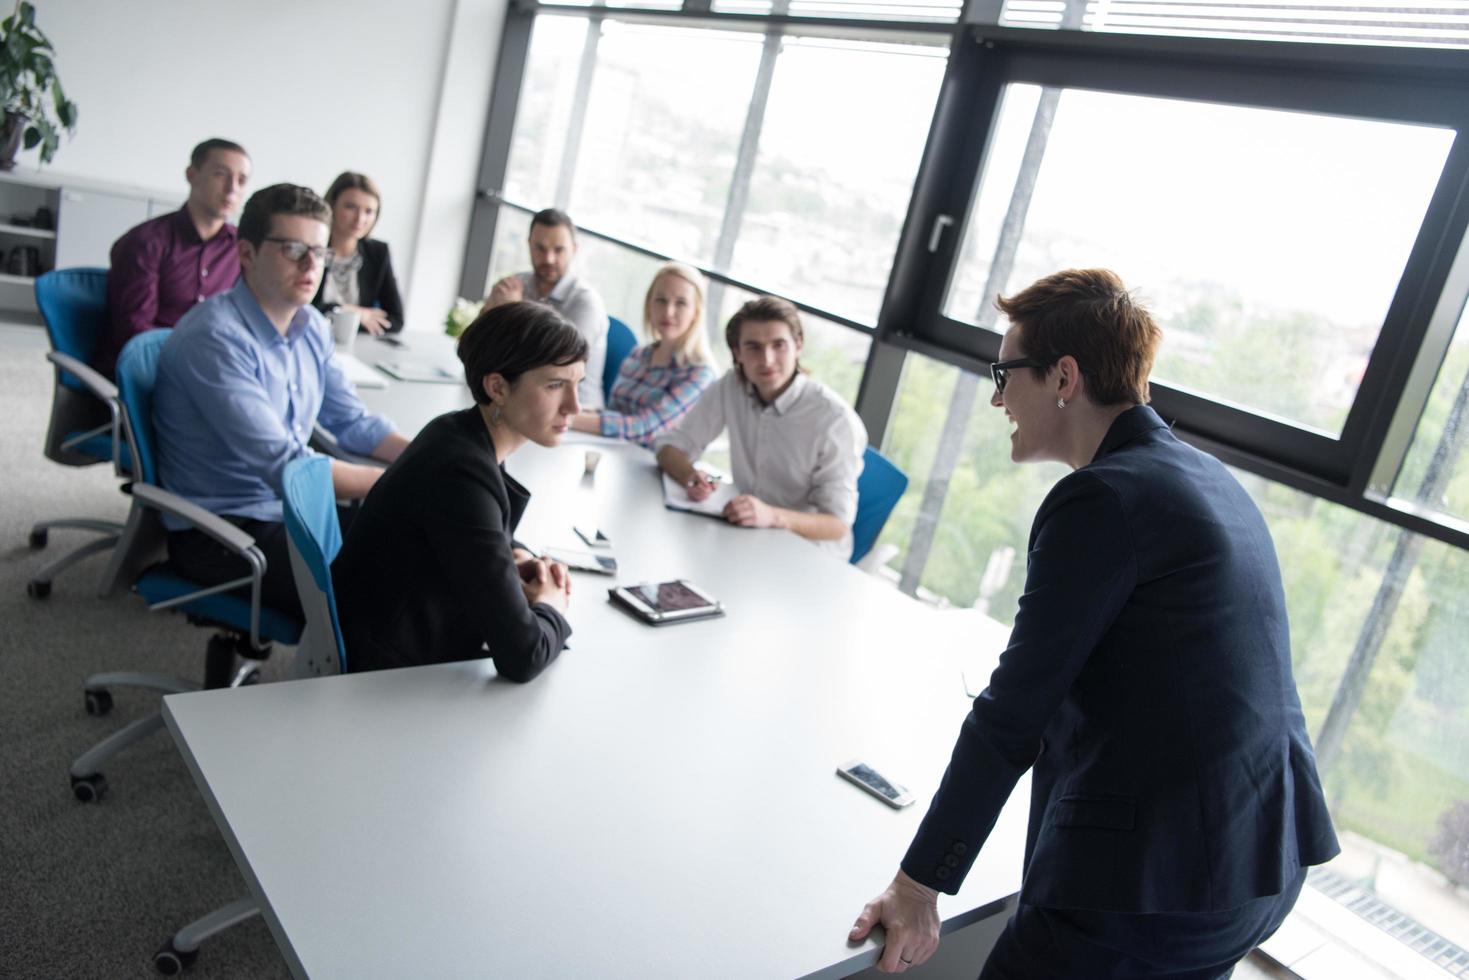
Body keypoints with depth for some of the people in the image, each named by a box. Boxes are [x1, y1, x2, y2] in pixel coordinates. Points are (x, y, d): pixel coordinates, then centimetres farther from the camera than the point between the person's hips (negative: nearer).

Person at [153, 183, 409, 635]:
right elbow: (283, 464, -26)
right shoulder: (214, 336, -21)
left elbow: (353, 422, 12)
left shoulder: (311, 327, 5)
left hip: (292, 510, 8)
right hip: (220, 531, -8)